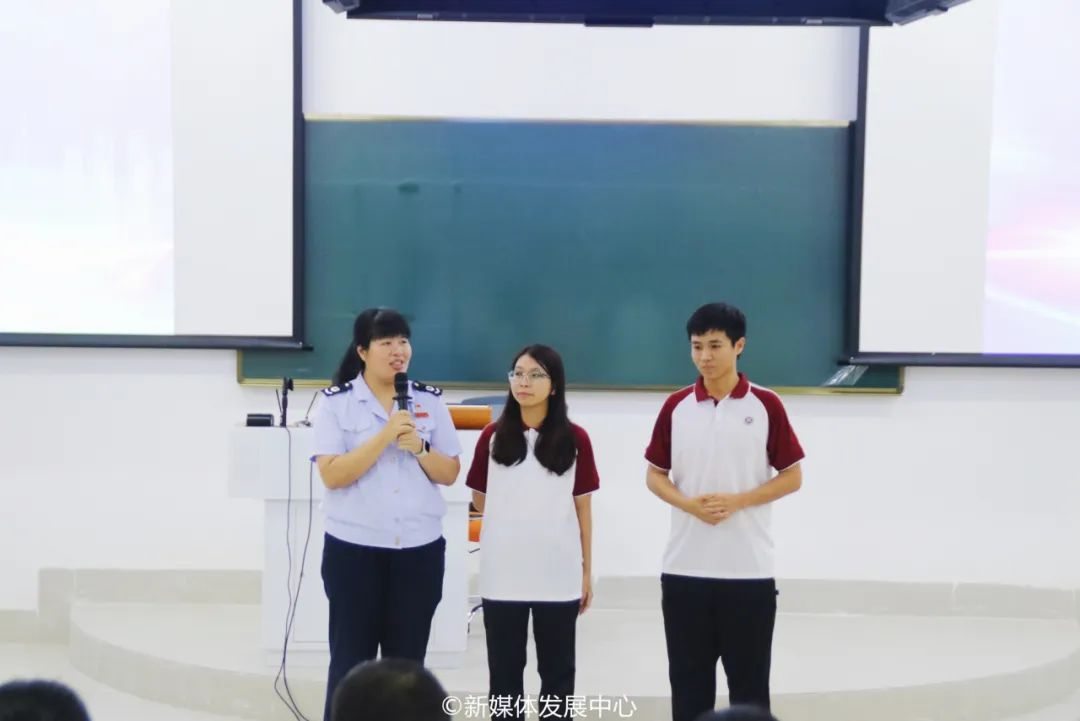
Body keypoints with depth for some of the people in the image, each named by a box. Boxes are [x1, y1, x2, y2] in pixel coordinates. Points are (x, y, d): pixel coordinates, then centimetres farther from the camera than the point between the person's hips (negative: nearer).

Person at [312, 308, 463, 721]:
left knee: (407, 662, 8)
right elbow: (332, 475, -13)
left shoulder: (430, 401, 6)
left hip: (419, 550, 3)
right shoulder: (336, 403, -4)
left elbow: (450, 473, 6)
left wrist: (419, 448, -13)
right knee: (351, 659, 2)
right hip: (354, 550, -3)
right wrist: (385, 435, -19)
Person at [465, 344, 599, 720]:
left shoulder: (575, 439, -1)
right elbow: (480, 499, 12)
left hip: (558, 574, -1)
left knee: (557, 668, 8)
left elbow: (583, 508, 2)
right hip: (503, 574, 1)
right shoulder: (494, 436, 1)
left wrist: (587, 571, 2)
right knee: (504, 668, 8)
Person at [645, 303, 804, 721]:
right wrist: (688, 504, -11)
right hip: (685, 569, 2)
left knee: (749, 681, 5)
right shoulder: (676, 406, 4)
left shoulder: (765, 405, -3)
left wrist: (736, 501, -15)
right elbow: (655, 475, 9)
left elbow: (792, 477, -1)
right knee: (688, 679, 8)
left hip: (749, 571, -2)